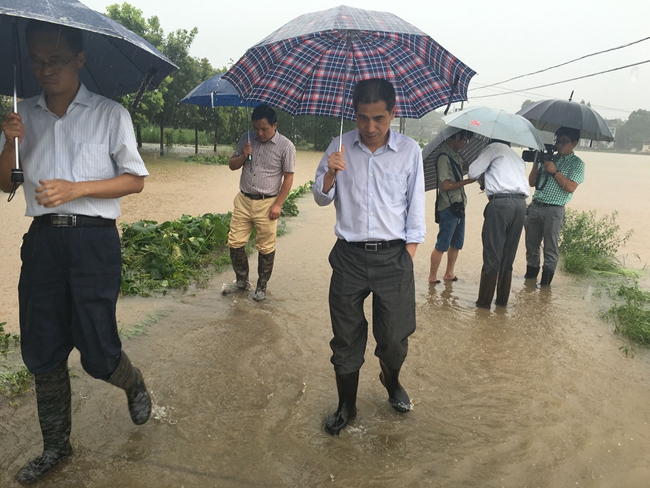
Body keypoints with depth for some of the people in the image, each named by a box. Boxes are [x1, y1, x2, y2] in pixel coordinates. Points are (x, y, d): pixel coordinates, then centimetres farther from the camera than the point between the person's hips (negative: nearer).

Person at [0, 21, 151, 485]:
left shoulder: (110, 113, 0)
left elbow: (135, 180, -1)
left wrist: (76, 188, -13)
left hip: (94, 240, -4)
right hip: (42, 239, 4)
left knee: (98, 353, -1)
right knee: (42, 352, 10)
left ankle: (135, 384, 35)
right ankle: (56, 446, 30)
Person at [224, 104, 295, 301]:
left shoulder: (285, 146, -8)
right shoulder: (246, 138, 5)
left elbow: (288, 177, -7)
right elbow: (233, 165, 11)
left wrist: (278, 204, -12)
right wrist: (243, 155, -11)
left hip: (267, 204, -4)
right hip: (243, 200, 4)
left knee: (266, 248, 4)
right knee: (235, 242, 7)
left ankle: (261, 287, 22)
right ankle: (242, 280, 27)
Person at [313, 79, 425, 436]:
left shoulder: (409, 150, 0)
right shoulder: (340, 148, 4)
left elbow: (415, 208, 4)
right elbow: (321, 198, 8)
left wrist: (407, 258, -1)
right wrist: (331, 173, -13)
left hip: (393, 257, -1)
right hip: (349, 257, 1)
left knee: (394, 336, 6)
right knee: (346, 338, 9)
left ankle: (392, 383, 40)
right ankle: (346, 405, 30)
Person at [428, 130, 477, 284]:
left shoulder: (455, 154, 8)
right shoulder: (444, 157, -18)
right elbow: (446, 185, -21)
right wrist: (469, 180, -16)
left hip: (459, 205, 9)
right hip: (448, 207, -9)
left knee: (457, 243, 16)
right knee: (442, 245, -2)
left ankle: (449, 273, 28)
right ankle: (432, 276, 8)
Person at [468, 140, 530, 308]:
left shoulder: (494, 147, 11)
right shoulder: (518, 159, 30)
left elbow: (473, 173, 4)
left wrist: (484, 174, 25)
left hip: (500, 203, -6)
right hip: (520, 204, 6)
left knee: (492, 255, -3)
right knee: (508, 255, 12)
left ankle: (484, 301, 1)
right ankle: (502, 300, 18)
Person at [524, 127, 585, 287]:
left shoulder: (576, 163, 1)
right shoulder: (548, 158, 16)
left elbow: (570, 187, -13)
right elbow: (532, 182, 12)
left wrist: (555, 171, -14)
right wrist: (536, 163, -1)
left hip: (553, 211, -5)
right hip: (535, 207, 5)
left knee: (550, 250, 1)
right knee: (531, 246, 11)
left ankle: (545, 284, 9)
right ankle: (529, 278, 23)